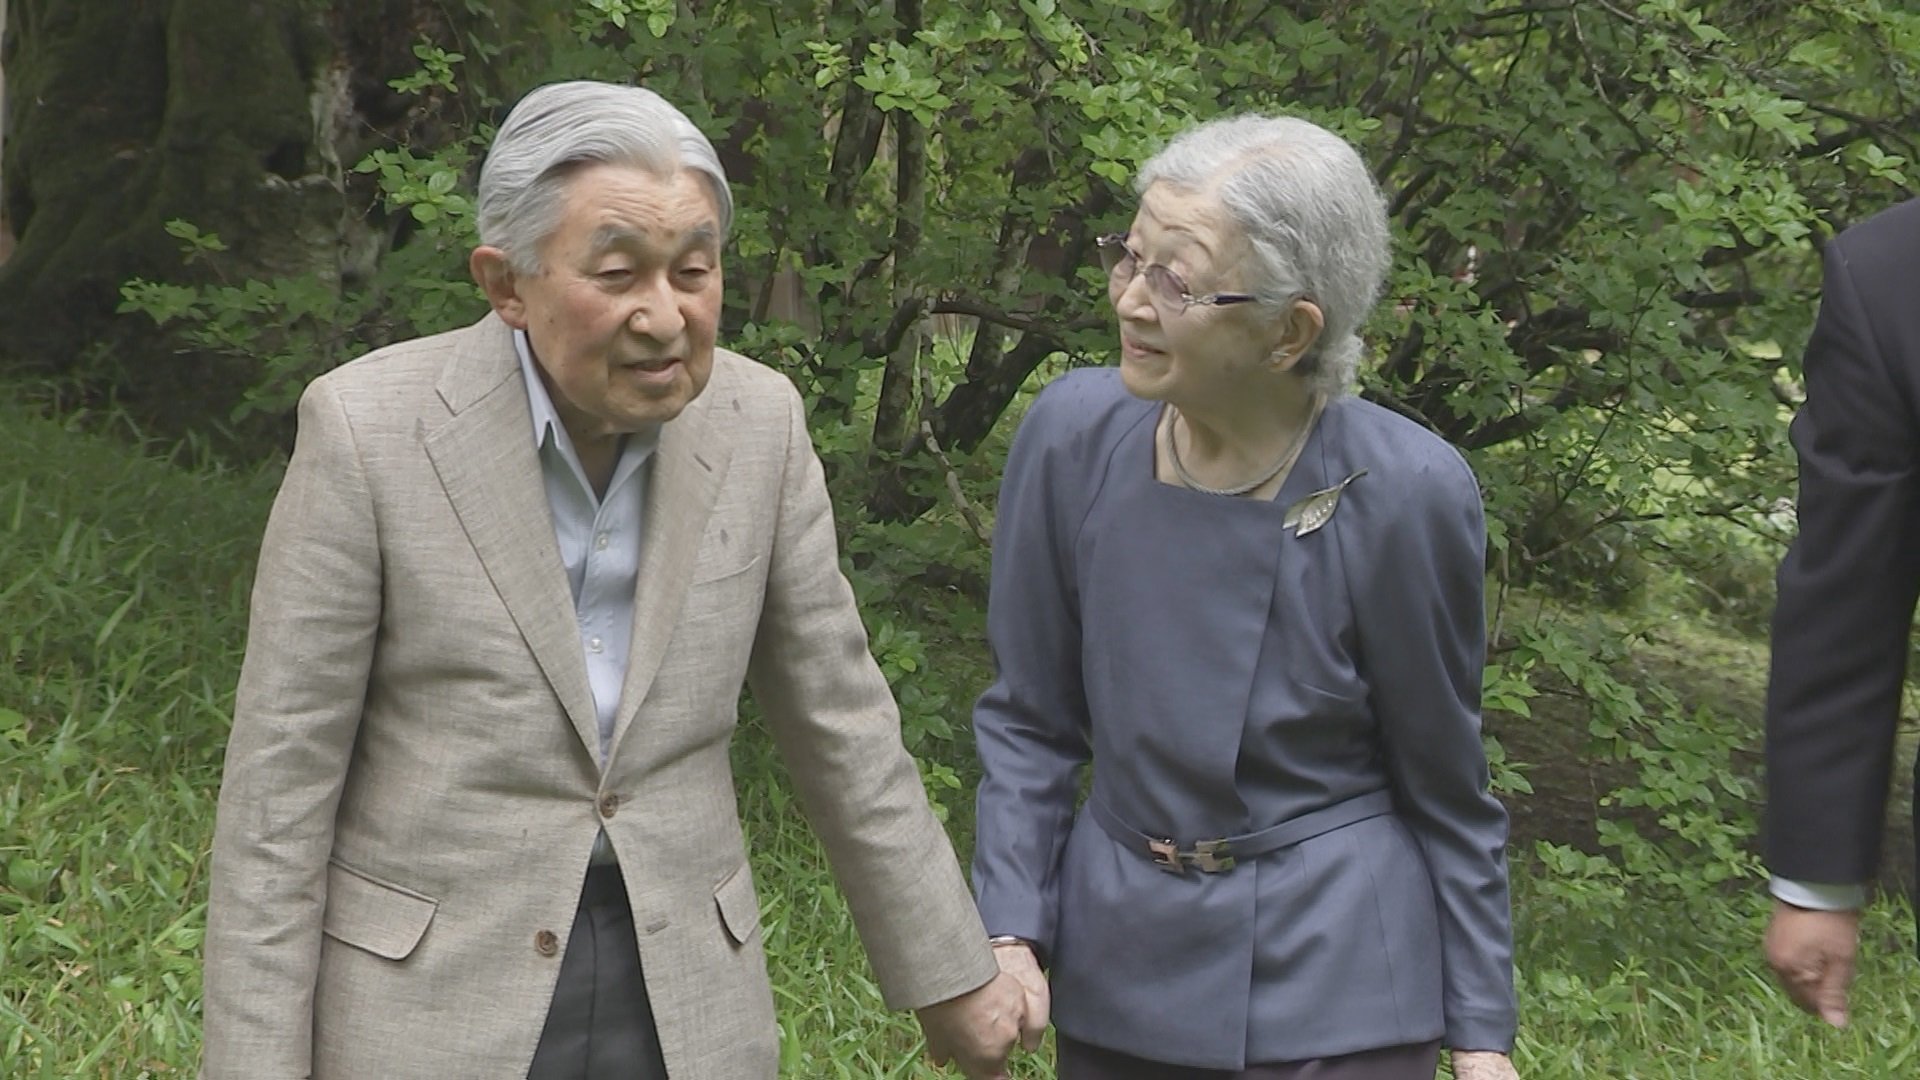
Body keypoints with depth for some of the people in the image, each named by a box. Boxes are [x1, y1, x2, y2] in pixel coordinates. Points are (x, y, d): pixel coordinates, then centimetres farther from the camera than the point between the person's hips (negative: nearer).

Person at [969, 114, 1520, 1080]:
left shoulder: (1404, 492, -17)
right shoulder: (1075, 433, -10)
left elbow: (1447, 788, -5)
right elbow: (1028, 717, 2)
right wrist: (1011, 933, -6)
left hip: (1333, 975, -3)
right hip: (1113, 956, 3)